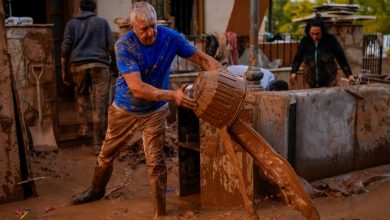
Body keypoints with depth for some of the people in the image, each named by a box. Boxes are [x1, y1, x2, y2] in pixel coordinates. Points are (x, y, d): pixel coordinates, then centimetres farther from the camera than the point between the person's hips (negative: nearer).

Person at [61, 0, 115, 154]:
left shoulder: (72, 23, 12)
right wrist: (112, 62, 17)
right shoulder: (103, 22, 11)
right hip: (100, 65, -1)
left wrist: (64, 71, 10)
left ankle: (83, 126, 21)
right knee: (100, 105, -2)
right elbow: (111, 47, 4)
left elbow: (65, 49, 5)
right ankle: (98, 144, -1)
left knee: (81, 96, 28)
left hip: (79, 65, 2)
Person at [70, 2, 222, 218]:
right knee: (107, 154, 19)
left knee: (155, 162, -4)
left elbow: (201, 57, -11)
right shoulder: (123, 45, -27)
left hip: (154, 112, 0)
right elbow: (137, 87, -35)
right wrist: (173, 95, -45)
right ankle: (97, 190, 48)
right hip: (124, 109, 0)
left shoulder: (170, 37, -20)